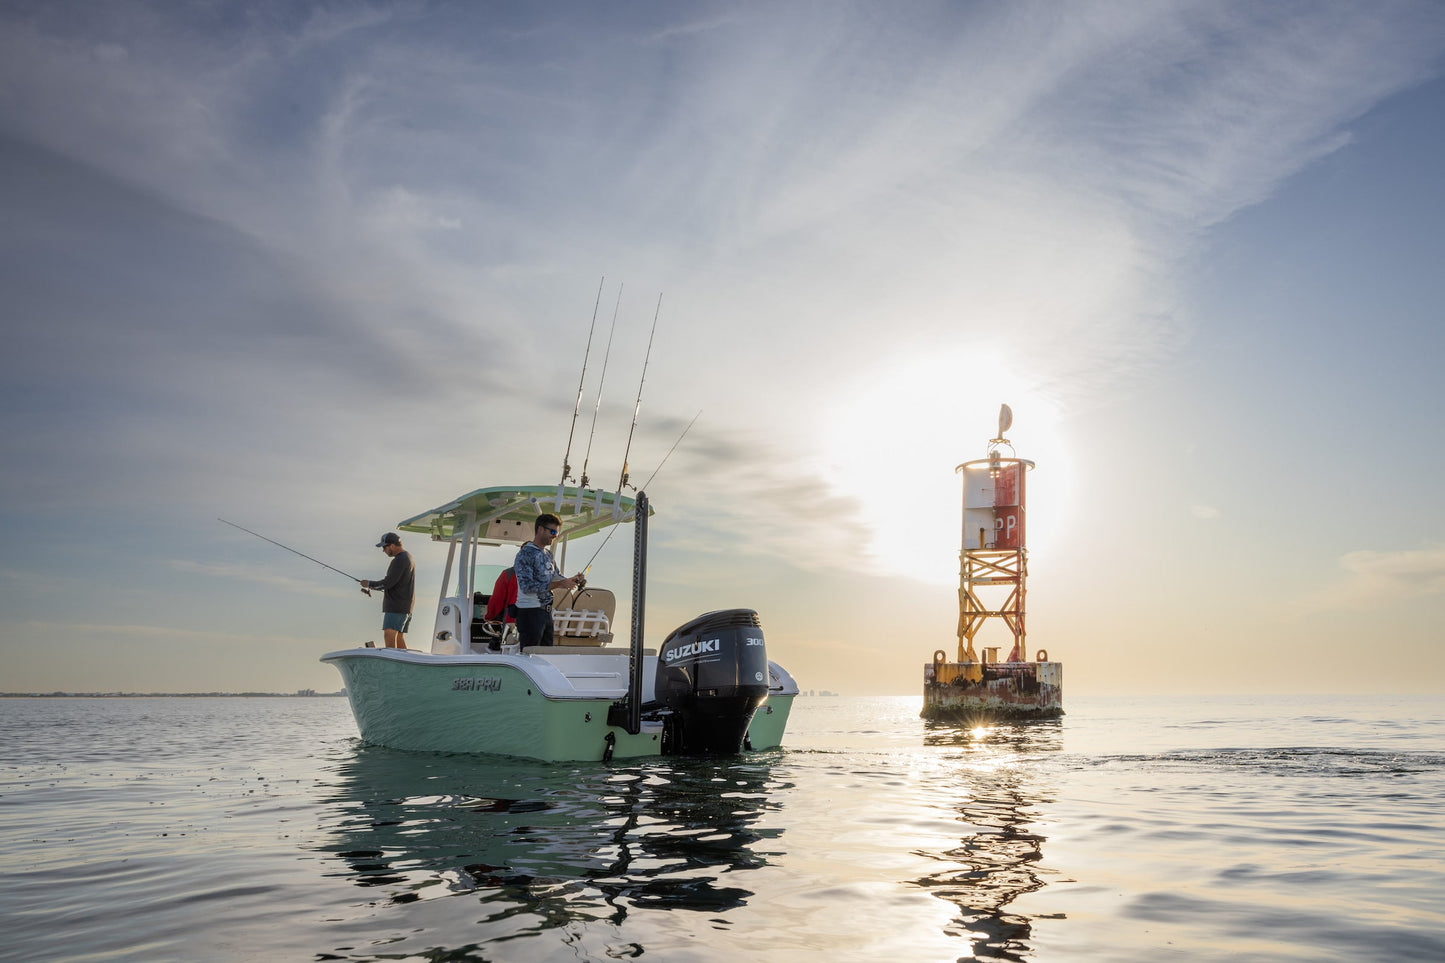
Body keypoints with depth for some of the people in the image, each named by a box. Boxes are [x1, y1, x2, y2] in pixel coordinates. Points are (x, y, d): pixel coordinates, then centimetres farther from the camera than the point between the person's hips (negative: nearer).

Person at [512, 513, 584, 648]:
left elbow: (557, 577, 22)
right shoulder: (525, 554, -13)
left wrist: (571, 581, 0)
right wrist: (558, 584, -24)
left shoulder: (548, 555, 15)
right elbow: (527, 586, -22)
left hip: (547, 611, 9)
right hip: (530, 612, -9)